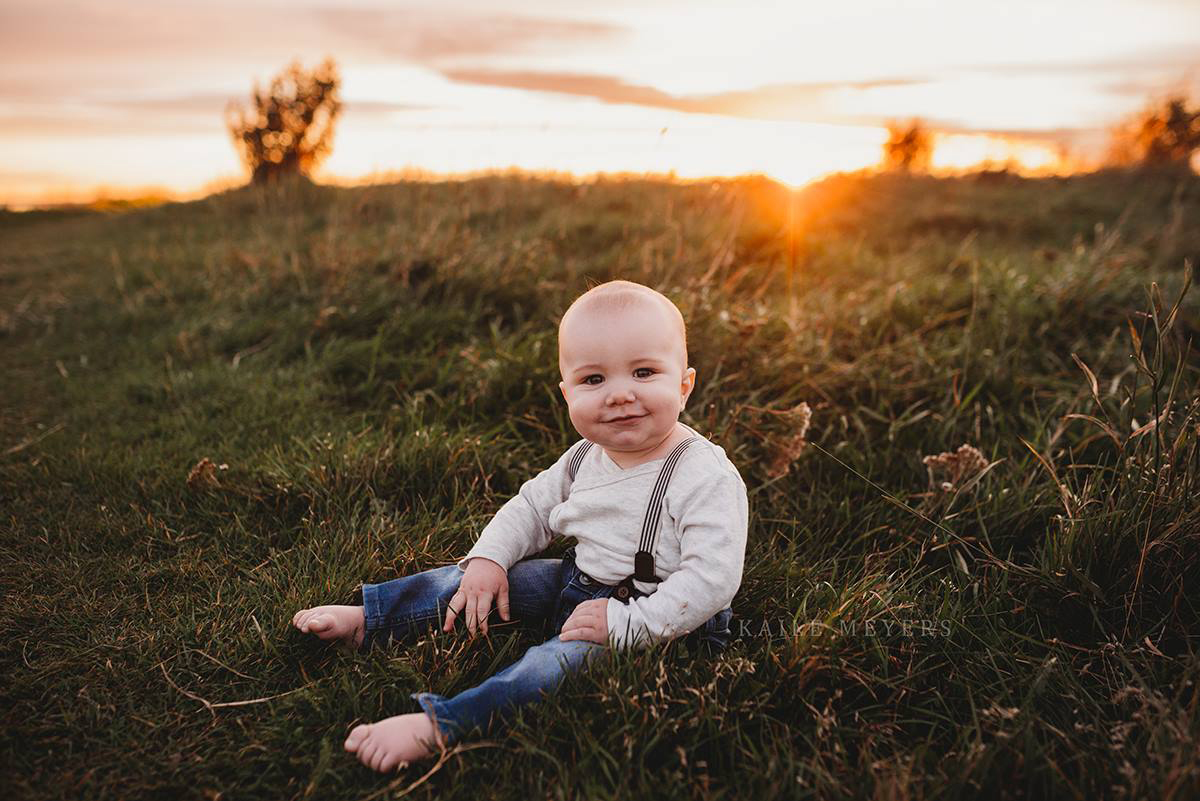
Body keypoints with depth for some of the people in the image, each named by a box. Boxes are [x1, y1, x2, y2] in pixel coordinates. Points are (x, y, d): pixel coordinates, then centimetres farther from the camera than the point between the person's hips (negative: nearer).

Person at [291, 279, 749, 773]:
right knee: (480, 576, 4)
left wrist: (628, 624, -29)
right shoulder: (586, 458, -3)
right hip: (581, 582, 8)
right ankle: (365, 620, 10)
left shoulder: (706, 476, -25)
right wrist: (488, 558, -5)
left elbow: (713, 578, -28)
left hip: (664, 624, -7)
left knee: (569, 657, -31)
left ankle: (436, 726, -36)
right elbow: (533, 505, 10)